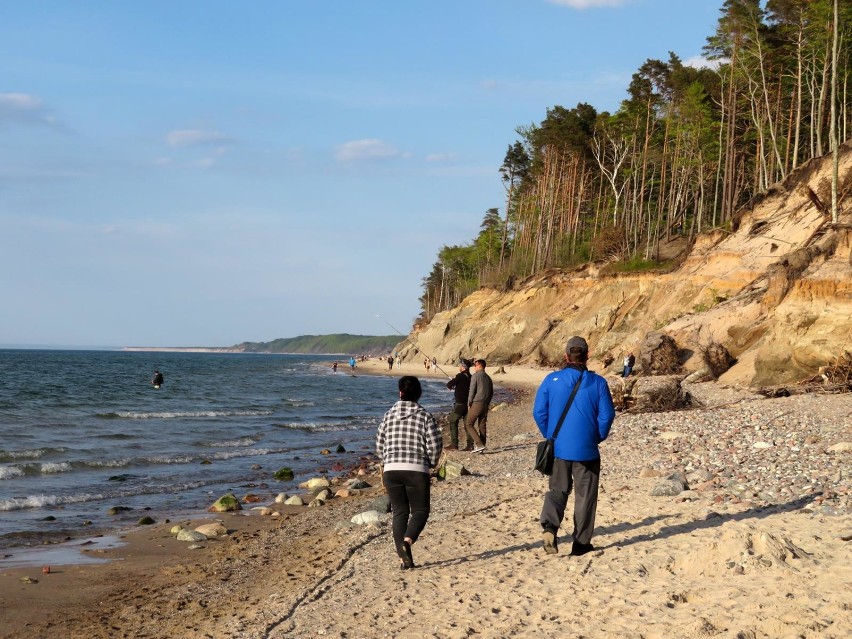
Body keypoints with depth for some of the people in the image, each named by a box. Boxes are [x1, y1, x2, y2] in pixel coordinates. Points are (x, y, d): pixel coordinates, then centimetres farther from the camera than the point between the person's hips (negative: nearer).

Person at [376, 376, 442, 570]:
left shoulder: (389, 415, 6)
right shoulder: (425, 416, -2)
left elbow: (379, 444, 8)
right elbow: (434, 445, -5)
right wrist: (431, 465, 12)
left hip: (391, 469, 3)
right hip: (417, 470, -3)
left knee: (399, 512, 11)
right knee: (420, 511, 9)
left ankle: (405, 558, 7)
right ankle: (407, 541, -17)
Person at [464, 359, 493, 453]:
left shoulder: (475, 376, -8)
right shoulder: (488, 378, 14)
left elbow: (472, 391, -11)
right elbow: (491, 393, 16)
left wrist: (469, 404, -3)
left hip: (476, 403, -7)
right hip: (485, 404, 7)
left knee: (469, 424, -1)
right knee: (482, 426, 10)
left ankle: (479, 444, -12)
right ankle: (481, 446, 8)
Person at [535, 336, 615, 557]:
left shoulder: (551, 380, -4)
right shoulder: (598, 383, -6)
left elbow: (539, 412, -2)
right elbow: (607, 415, -6)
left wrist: (550, 437, 11)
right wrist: (597, 438, 10)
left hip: (558, 448, 1)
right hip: (586, 449, -1)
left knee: (557, 489, 14)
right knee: (585, 495, 10)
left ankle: (549, 526, -12)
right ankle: (581, 542, 14)